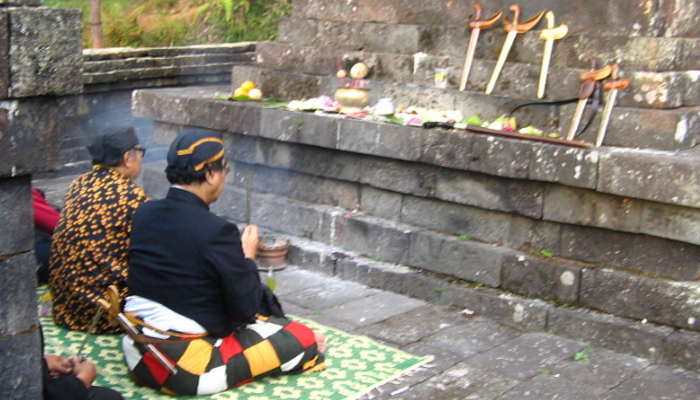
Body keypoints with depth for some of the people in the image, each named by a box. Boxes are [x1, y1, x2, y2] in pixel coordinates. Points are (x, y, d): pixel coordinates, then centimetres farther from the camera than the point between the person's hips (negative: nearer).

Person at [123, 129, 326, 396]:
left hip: (137, 356, 8)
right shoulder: (215, 230, -20)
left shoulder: (144, 213, -1)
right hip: (185, 368, -7)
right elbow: (247, 309, -12)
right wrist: (248, 257, 2)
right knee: (304, 339, 4)